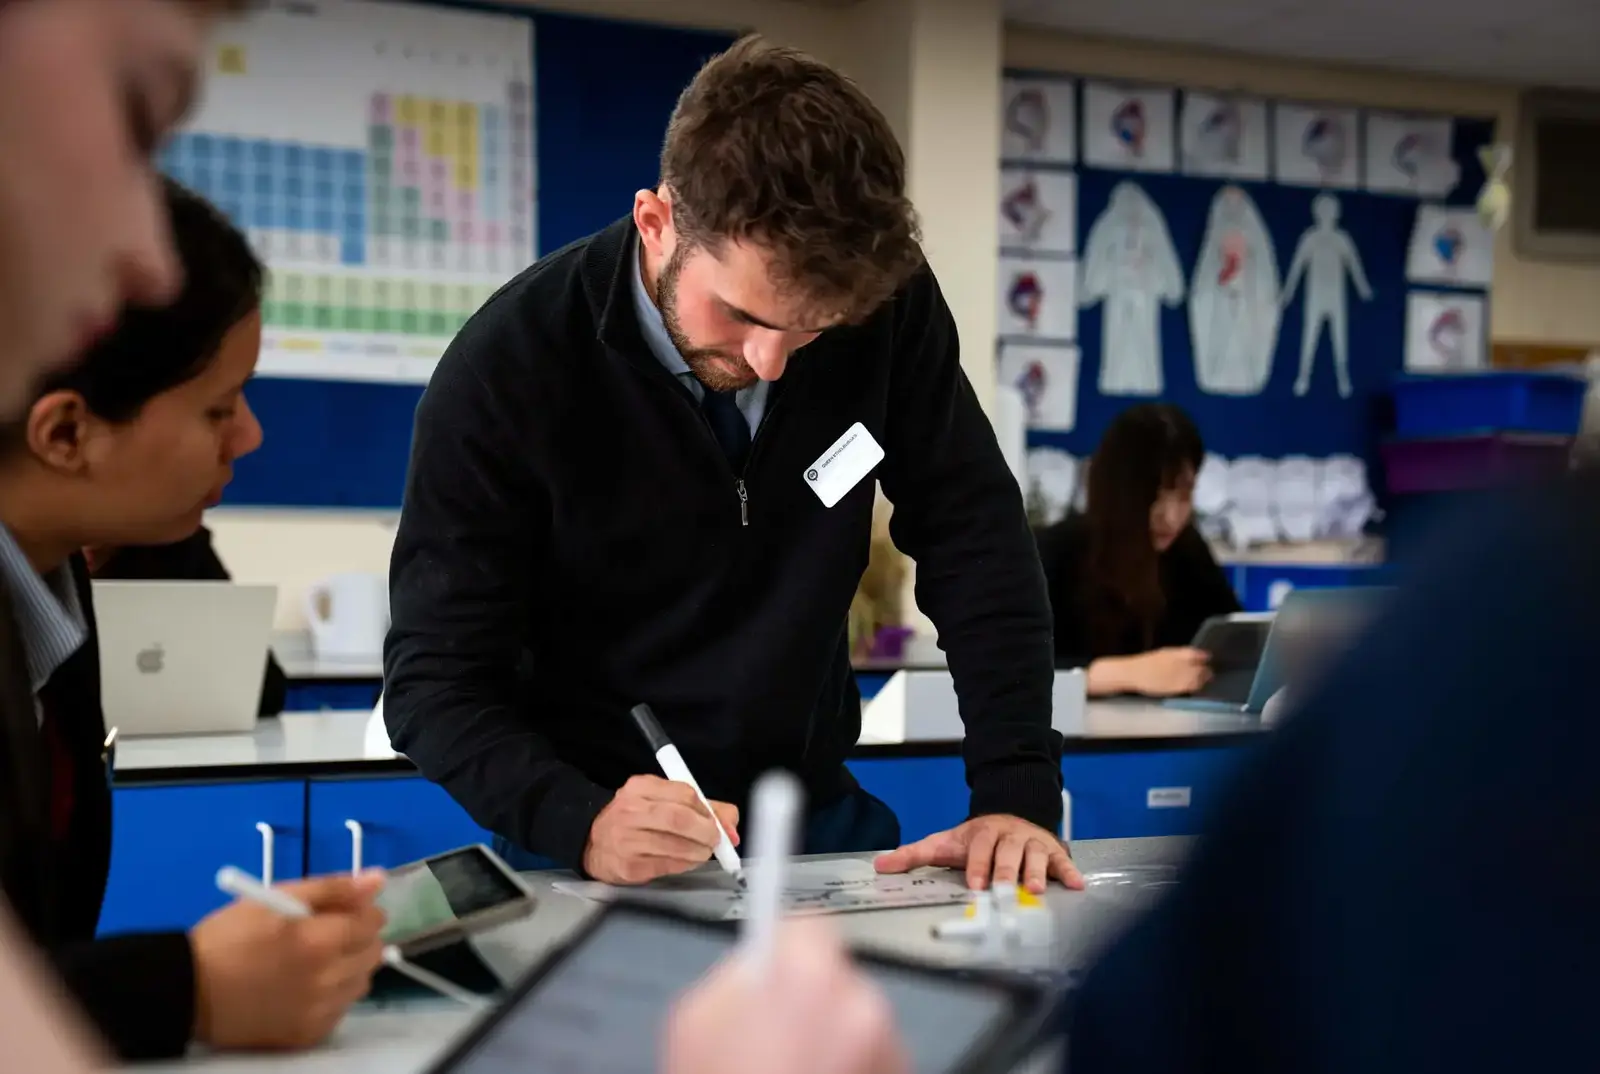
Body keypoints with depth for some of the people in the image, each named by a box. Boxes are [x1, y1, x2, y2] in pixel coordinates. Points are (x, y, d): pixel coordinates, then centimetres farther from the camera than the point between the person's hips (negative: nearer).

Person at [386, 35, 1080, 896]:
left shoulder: (888, 308, -9)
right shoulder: (506, 372, -16)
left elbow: (974, 540, -2)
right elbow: (435, 680, -13)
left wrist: (1017, 793, -13)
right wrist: (583, 826, -30)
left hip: (815, 821, 3)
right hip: (594, 858, -2)